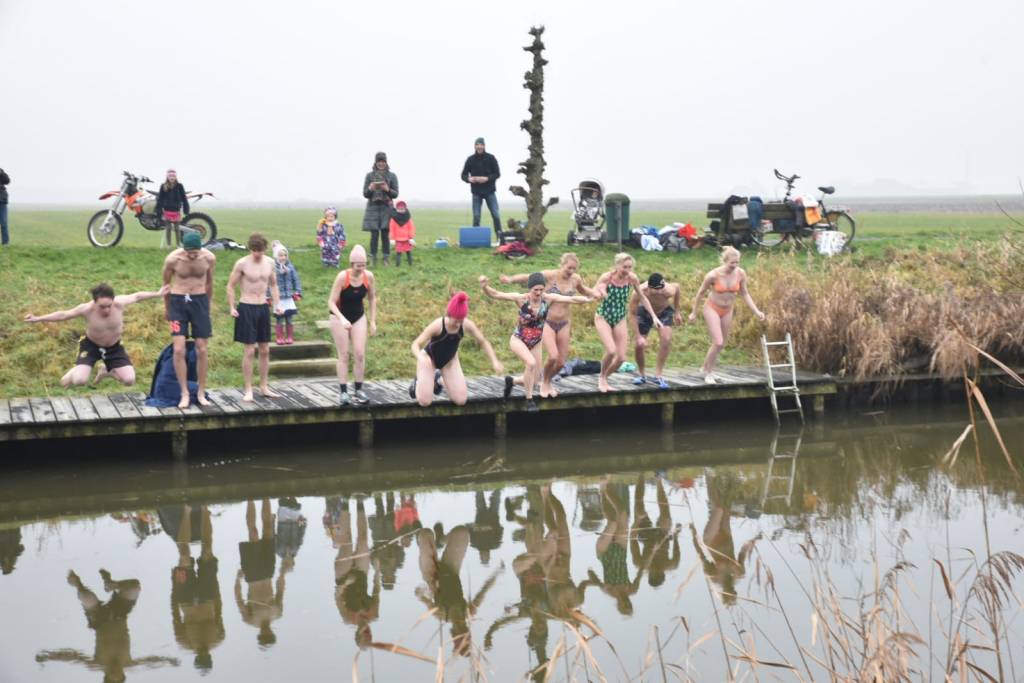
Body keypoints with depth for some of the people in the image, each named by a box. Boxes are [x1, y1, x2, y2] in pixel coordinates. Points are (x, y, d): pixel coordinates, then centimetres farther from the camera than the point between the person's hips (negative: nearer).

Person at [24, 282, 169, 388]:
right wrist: (38, 319, -16)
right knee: (79, 381, -23)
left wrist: (157, 294, 0)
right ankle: (73, 373, 19)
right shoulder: (87, 309, -30)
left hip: (114, 347, 2)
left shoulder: (119, 303, -28)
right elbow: (63, 315, -16)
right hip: (91, 346, -2)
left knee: (129, 380, -8)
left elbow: (137, 296, -9)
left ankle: (106, 371, 26)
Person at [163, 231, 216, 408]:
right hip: (178, 301, -2)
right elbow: (165, 284, 4)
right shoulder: (172, 259, -13)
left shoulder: (209, 258, -8)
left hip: (199, 301, 2)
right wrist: (168, 310, 13)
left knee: (202, 350, 3)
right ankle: (184, 394, 0)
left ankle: (201, 393, 15)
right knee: (179, 350, -9)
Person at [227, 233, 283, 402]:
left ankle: (264, 387, 18)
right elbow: (231, 286, -4)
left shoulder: (269, 263, 5)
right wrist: (232, 308, -11)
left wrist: (277, 304, 6)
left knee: (265, 350, 8)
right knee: (249, 350, -5)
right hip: (247, 308, -5)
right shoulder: (242, 264, -9)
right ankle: (248, 390, 3)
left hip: (263, 307, 5)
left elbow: (273, 285, 17)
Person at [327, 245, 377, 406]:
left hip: (358, 317, 3)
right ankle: (344, 392, 0)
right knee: (344, 355, -3)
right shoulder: (342, 277, -24)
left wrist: (373, 321, 1)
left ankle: (359, 390, 8)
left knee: (360, 354, -1)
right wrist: (342, 319, -36)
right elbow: (331, 302, -23)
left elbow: (372, 299, 3)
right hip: (340, 317, -3)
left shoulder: (369, 277, -13)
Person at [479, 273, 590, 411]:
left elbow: (571, 299, -15)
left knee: (535, 378, 6)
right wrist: (485, 287, -45)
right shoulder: (521, 299, -21)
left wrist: (588, 299, -31)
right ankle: (529, 399, -14)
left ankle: (511, 381, 37)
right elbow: (496, 294, -26)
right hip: (518, 340, -5)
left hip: (535, 342, 5)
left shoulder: (548, 298, -13)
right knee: (531, 363, -31)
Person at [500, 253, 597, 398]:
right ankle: (544, 383, 8)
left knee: (561, 362, 5)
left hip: (564, 324, 5)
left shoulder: (576, 279, 0)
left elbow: (583, 289, 21)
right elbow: (528, 277, -14)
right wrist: (511, 279, -31)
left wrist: (594, 293, 1)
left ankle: (548, 382, 34)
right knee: (553, 356, -20)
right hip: (547, 322, -5)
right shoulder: (550, 276, -14)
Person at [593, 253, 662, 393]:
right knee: (611, 351, -22)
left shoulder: (632, 278, -12)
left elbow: (642, 297, 3)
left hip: (620, 319, 4)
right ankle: (602, 377, 5)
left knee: (621, 358, -1)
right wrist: (599, 292, -34)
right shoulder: (606, 277, -20)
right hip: (603, 317, -4)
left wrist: (654, 316, 1)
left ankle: (604, 379, 24)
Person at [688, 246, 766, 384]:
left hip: (727, 310, 5)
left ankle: (705, 367, 35)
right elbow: (701, 292, -10)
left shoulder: (740, 274, -14)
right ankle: (708, 372, 6)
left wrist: (756, 311, -9)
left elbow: (744, 294, -1)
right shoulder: (713, 275, -25)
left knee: (722, 344, 12)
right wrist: (694, 313, -2)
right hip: (712, 309, -5)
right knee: (718, 343, -14)